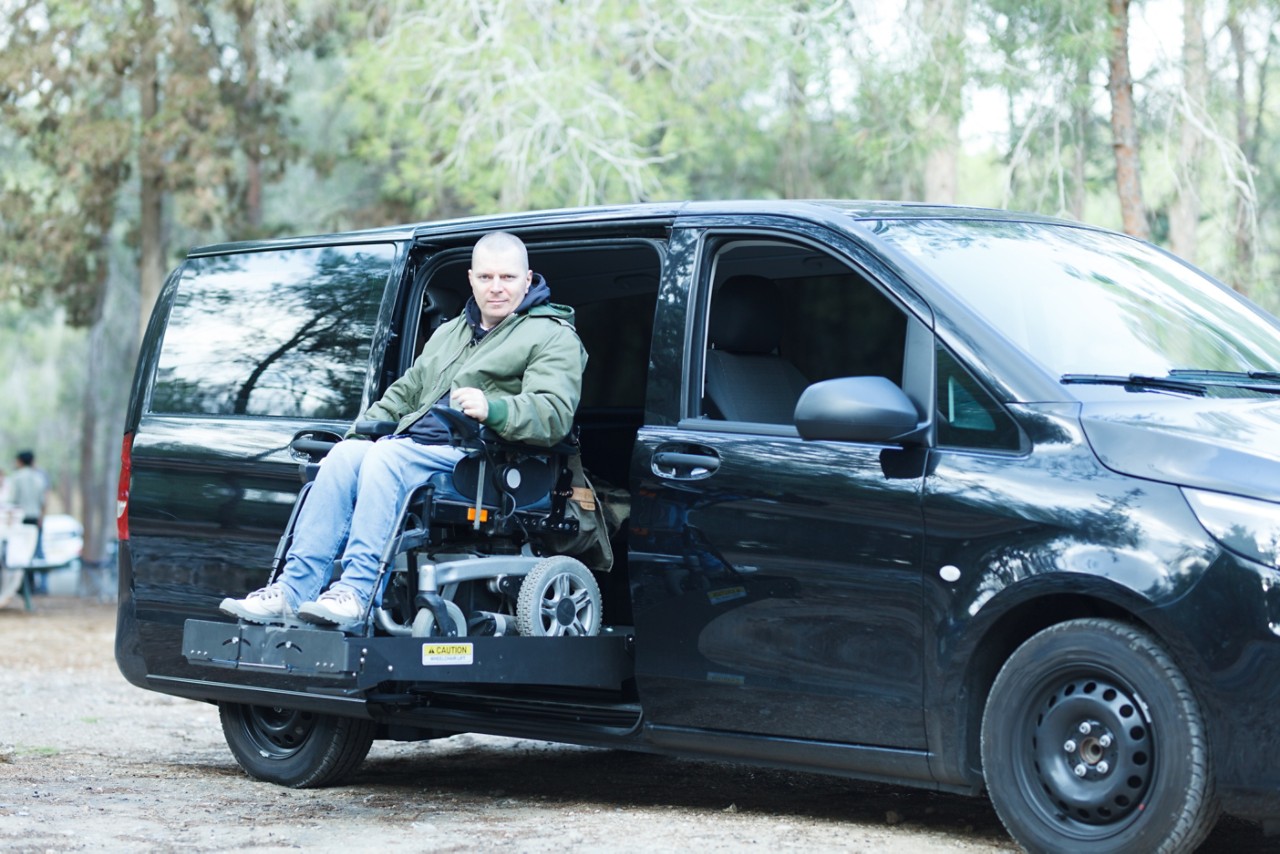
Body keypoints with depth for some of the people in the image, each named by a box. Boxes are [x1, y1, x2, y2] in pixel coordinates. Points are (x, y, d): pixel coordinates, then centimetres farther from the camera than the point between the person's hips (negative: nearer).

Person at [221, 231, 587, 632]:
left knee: (386, 458, -31)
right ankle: (293, 588, -27)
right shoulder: (449, 333, 29)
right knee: (345, 455, -20)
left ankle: (357, 593, -40)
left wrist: (492, 410, -30)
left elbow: (554, 414, -13)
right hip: (414, 444, 7)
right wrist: (359, 432, 17)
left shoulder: (553, 337, 3)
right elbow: (405, 393, 33)